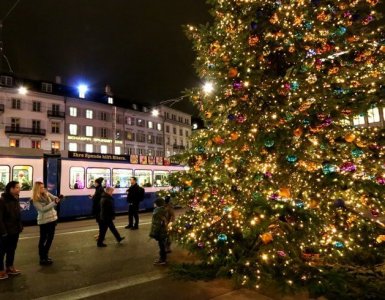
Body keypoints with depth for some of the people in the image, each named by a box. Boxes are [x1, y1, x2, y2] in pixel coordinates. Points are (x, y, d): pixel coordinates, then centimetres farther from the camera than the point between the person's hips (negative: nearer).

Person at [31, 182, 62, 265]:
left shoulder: (47, 194, 3)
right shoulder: (35, 200, -14)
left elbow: (55, 198, 6)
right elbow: (42, 209, -22)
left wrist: (58, 198, -19)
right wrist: (54, 203, -30)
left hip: (52, 219, 7)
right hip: (44, 221, -7)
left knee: (50, 238, 15)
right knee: (43, 239, 3)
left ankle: (45, 255, 30)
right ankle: (42, 258, 13)